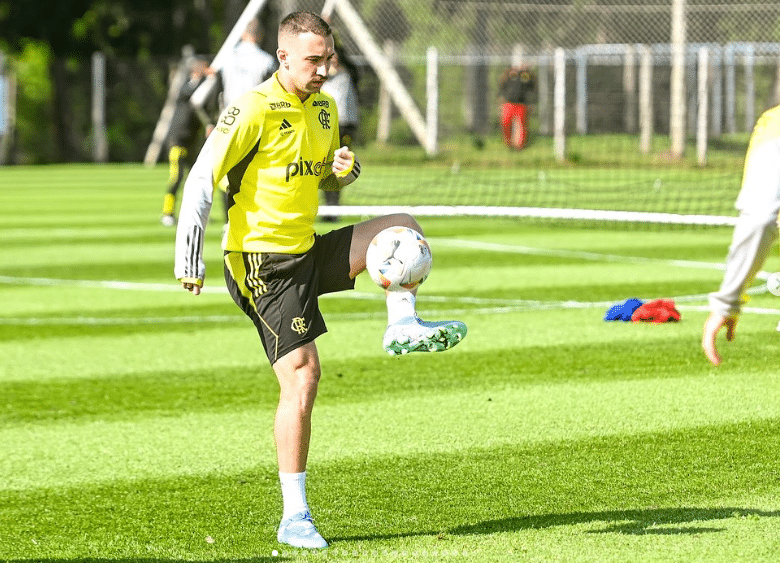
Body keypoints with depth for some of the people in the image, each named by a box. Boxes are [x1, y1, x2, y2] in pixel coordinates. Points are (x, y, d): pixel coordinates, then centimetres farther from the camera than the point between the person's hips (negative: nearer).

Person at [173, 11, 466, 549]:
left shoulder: (325, 108, 9)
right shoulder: (254, 110, -15)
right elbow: (202, 178, -16)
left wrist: (343, 170, -1)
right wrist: (189, 257, -22)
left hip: (308, 249, 8)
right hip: (261, 259, -8)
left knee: (401, 227, 3)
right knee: (303, 377, -14)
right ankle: (294, 518, -9)